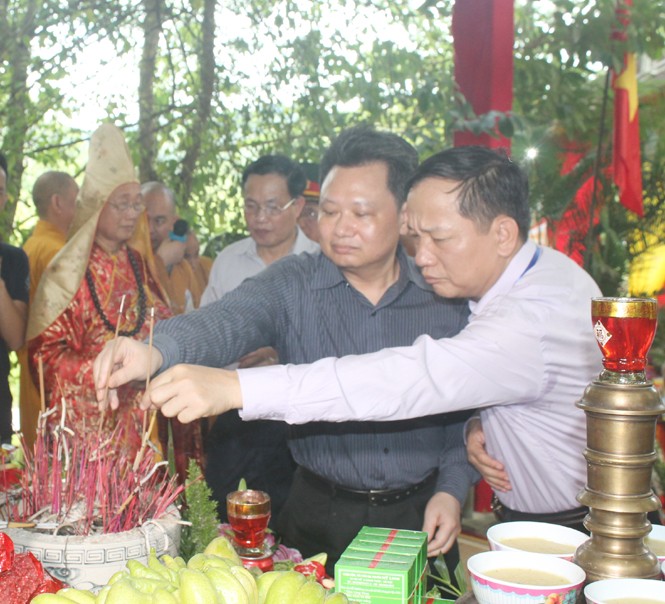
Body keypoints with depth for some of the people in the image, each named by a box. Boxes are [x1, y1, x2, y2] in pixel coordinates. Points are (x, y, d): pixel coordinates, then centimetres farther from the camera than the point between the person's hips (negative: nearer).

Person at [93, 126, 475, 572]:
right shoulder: (292, 286, -8)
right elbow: (226, 322, -26)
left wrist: (452, 489, -7)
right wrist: (156, 352, -45)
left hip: (420, 514, 1)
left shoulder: (446, 297, -4)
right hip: (321, 514, 0)